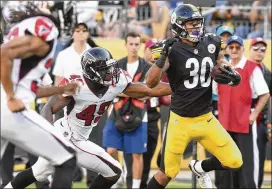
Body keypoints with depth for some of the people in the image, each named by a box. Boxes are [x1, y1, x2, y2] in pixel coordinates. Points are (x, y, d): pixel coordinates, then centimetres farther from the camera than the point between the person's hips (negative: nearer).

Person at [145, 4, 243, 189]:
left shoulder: (211, 43, -1)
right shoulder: (173, 50, -17)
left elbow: (219, 58, 21)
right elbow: (151, 83, -25)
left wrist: (229, 71, -1)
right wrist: (163, 57, -38)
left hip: (207, 119, 5)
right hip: (181, 121, -5)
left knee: (234, 161, 0)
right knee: (168, 173, 2)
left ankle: (199, 168, 27)